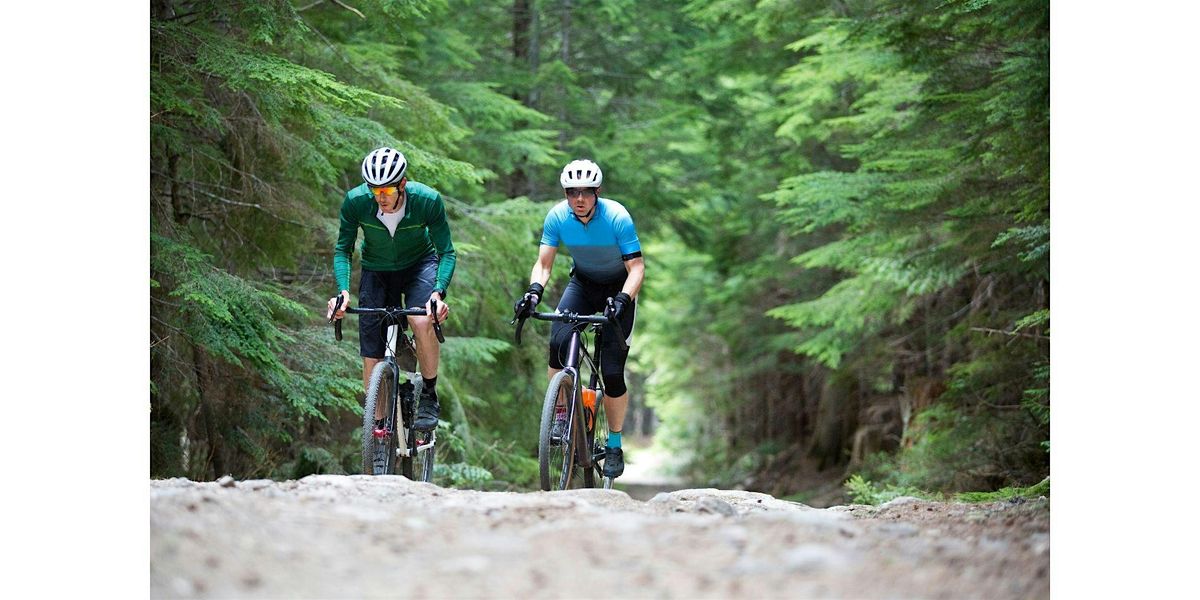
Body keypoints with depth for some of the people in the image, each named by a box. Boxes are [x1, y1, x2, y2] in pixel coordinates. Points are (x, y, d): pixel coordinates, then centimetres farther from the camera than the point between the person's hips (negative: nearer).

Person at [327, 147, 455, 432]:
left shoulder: (428, 200, -28)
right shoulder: (355, 201, -25)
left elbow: (447, 251, -22)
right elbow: (343, 249, -15)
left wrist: (439, 291, -37)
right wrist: (343, 290, -31)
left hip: (419, 265, -2)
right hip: (376, 270, 2)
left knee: (422, 323, -31)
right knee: (372, 355, -3)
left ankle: (429, 396, -10)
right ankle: (379, 424, 12)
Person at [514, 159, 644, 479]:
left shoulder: (617, 217, -27)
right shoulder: (557, 216, -18)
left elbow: (637, 267, -25)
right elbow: (543, 264, -12)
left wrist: (623, 299, -42)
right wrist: (534, 291, -33)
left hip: (618, 288, -3)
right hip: (583, 283, 3)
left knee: (612, 372, -10)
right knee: (559, 340, -27)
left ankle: (615, 446, 6)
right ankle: (560, 414, -9)